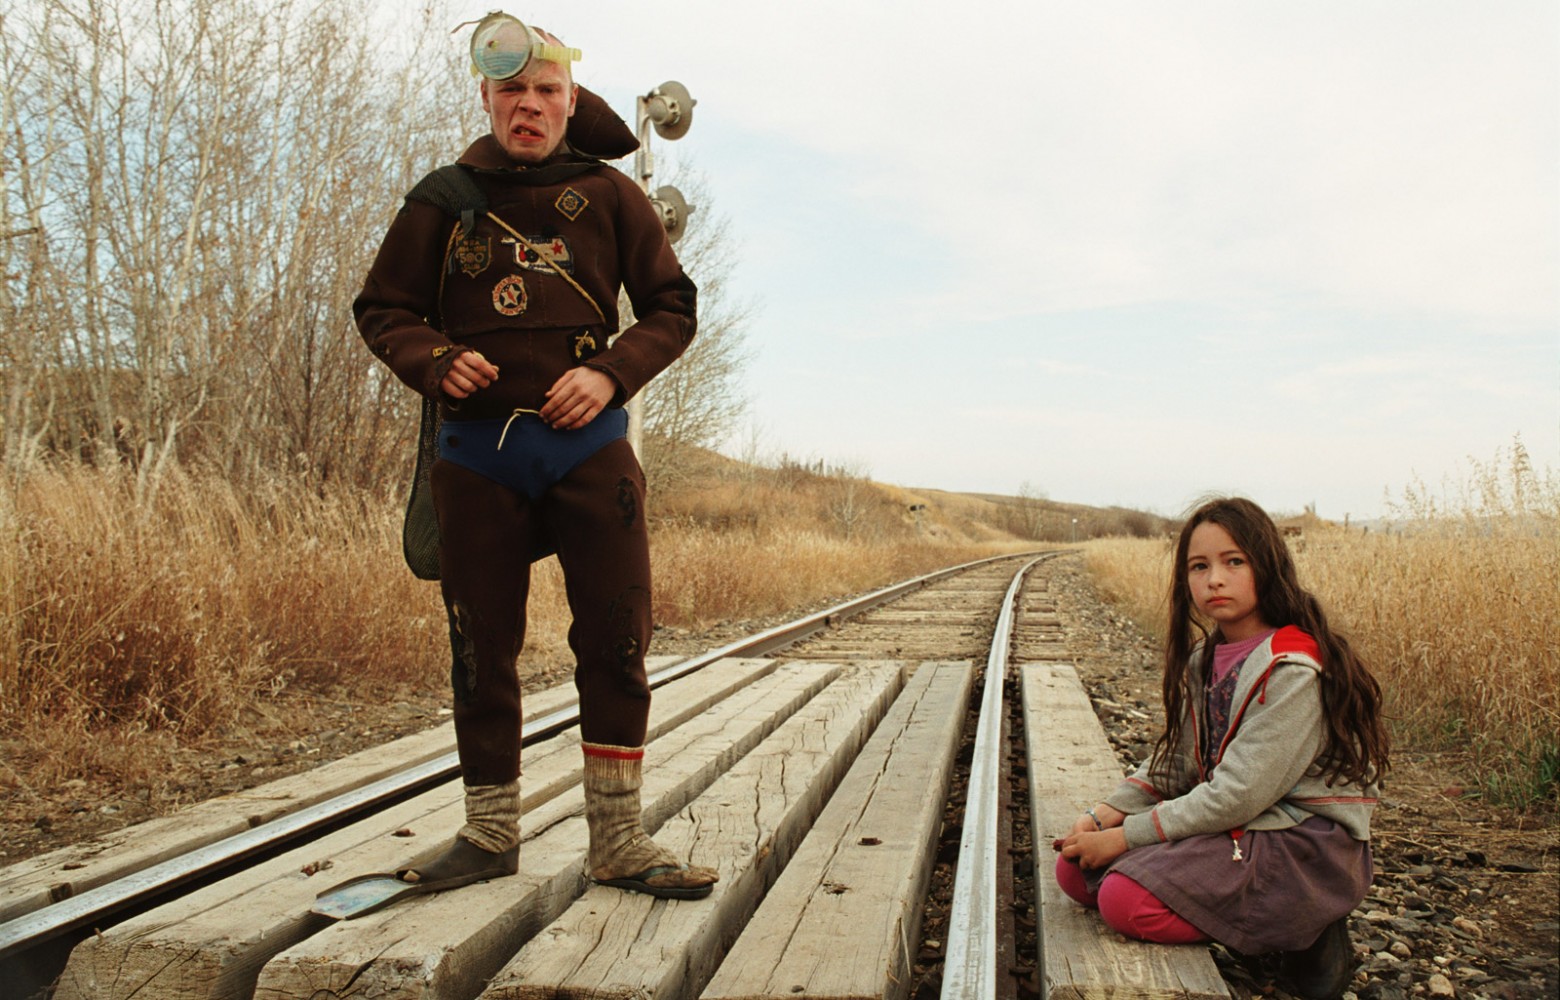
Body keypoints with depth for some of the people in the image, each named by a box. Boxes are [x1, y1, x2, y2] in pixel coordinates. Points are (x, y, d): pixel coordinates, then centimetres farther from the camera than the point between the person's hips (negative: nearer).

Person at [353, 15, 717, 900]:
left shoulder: (608, 194, 6)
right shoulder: (444, 199, 7)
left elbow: (673, 306, 7)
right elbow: (383, 310, 11)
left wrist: (611, 373, -10)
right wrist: (435, 362, -10)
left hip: (588, 444, -1)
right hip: (478, 449, 1)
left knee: (618, 640, -3)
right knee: (482, 650, 7)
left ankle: (619, 840, 9)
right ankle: (490, 834, 23)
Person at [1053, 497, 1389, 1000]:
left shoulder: (1291, 669, -20)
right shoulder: (1205, 657, 7)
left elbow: (1237, 795, -23)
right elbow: (1173, 761, 10)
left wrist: (1125, 837, -18)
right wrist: (1102, 816, -6)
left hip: (1302, 845, -9)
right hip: (1229, 826, 9)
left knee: (1125, 898, -26)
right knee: (1076, 869, -4)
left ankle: (1299, 934, -5)